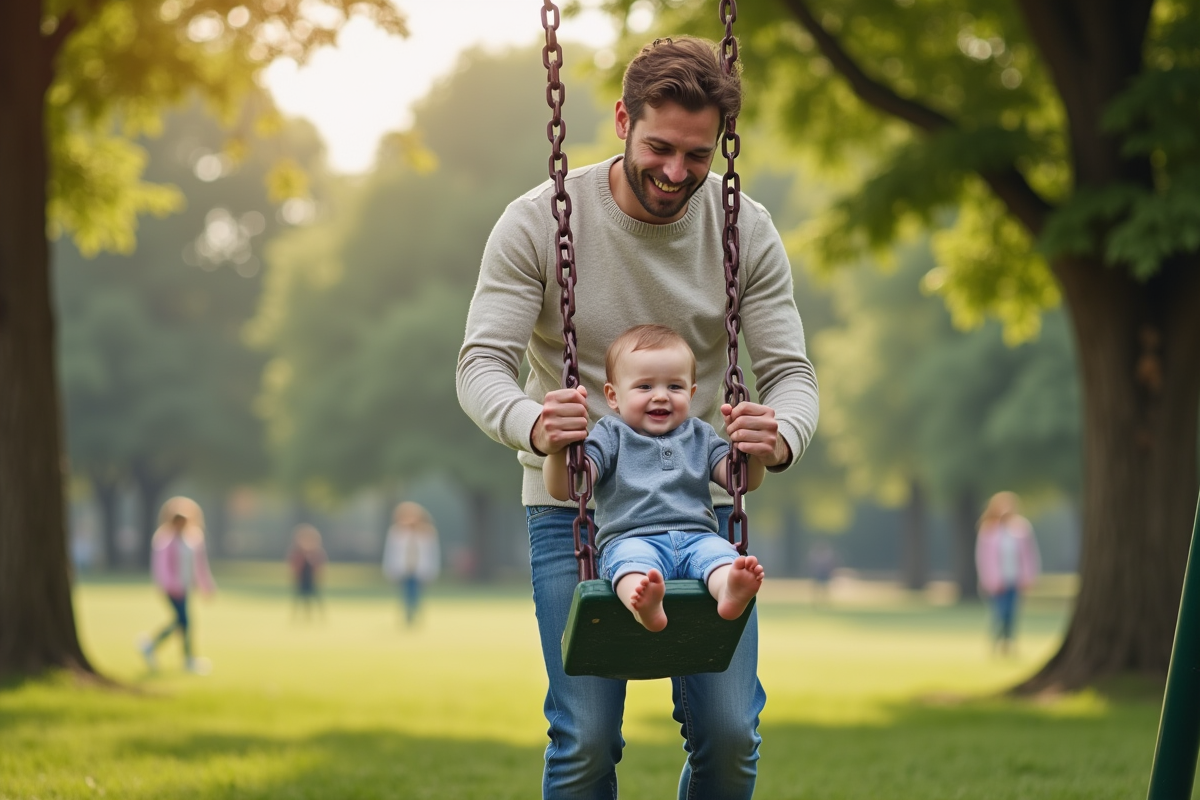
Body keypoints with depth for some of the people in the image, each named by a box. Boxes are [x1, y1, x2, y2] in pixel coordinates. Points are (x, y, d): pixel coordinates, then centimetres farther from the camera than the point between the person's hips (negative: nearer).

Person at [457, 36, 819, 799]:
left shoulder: (745, 229, -5)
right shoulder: (539, 222, -11)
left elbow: (791, 372, -6)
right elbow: (483, 364, -15)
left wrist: (782, 436, -32)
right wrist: (530, 423, -39)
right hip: (575, 502, -2)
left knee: (729, 731, -7)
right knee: (586, 738, -11)